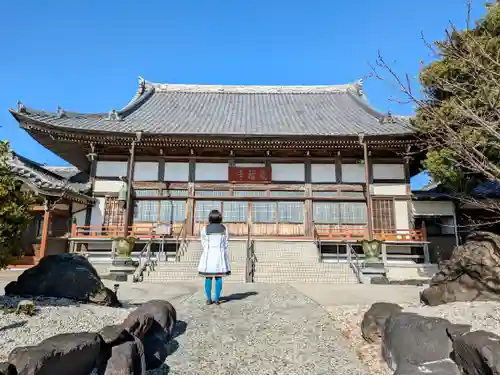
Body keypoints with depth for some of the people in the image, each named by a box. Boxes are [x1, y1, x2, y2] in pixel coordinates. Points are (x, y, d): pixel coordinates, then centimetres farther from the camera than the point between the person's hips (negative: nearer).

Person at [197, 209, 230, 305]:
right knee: (218, 277, 5)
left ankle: (209, 299, 7)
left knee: (208, 277, 5)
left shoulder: (205, 229, -2)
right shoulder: (224, 229, 1)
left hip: (208, 254, 0)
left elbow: (203, 244, 2)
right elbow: (226, 245, 3)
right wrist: (226, 258, 10)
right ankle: (217, 299, 5)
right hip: (220, 254, 1)